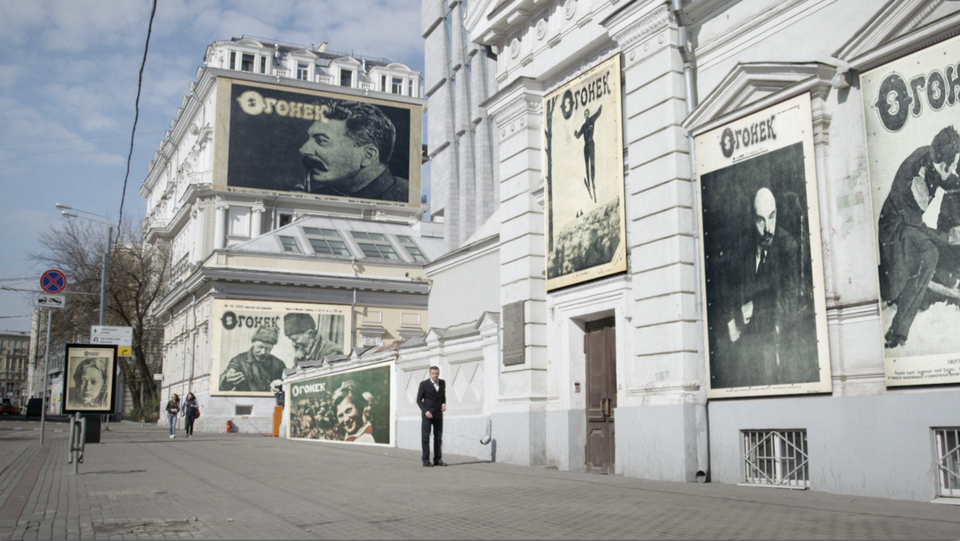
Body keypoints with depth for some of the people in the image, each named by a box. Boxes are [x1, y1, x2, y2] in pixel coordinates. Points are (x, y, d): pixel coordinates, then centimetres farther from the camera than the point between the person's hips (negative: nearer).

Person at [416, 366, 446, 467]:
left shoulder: (442, 383, 7)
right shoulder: (424, 384, -5)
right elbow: (419, 400, -2)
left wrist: (443, 404, 0)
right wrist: (426, 411, -13)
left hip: (438, 414, 4)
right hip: (427, 414, -4)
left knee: (438, 437, 4)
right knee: (425, 437, -4)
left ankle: (437, 459, 9)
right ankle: (426, 460, -1)